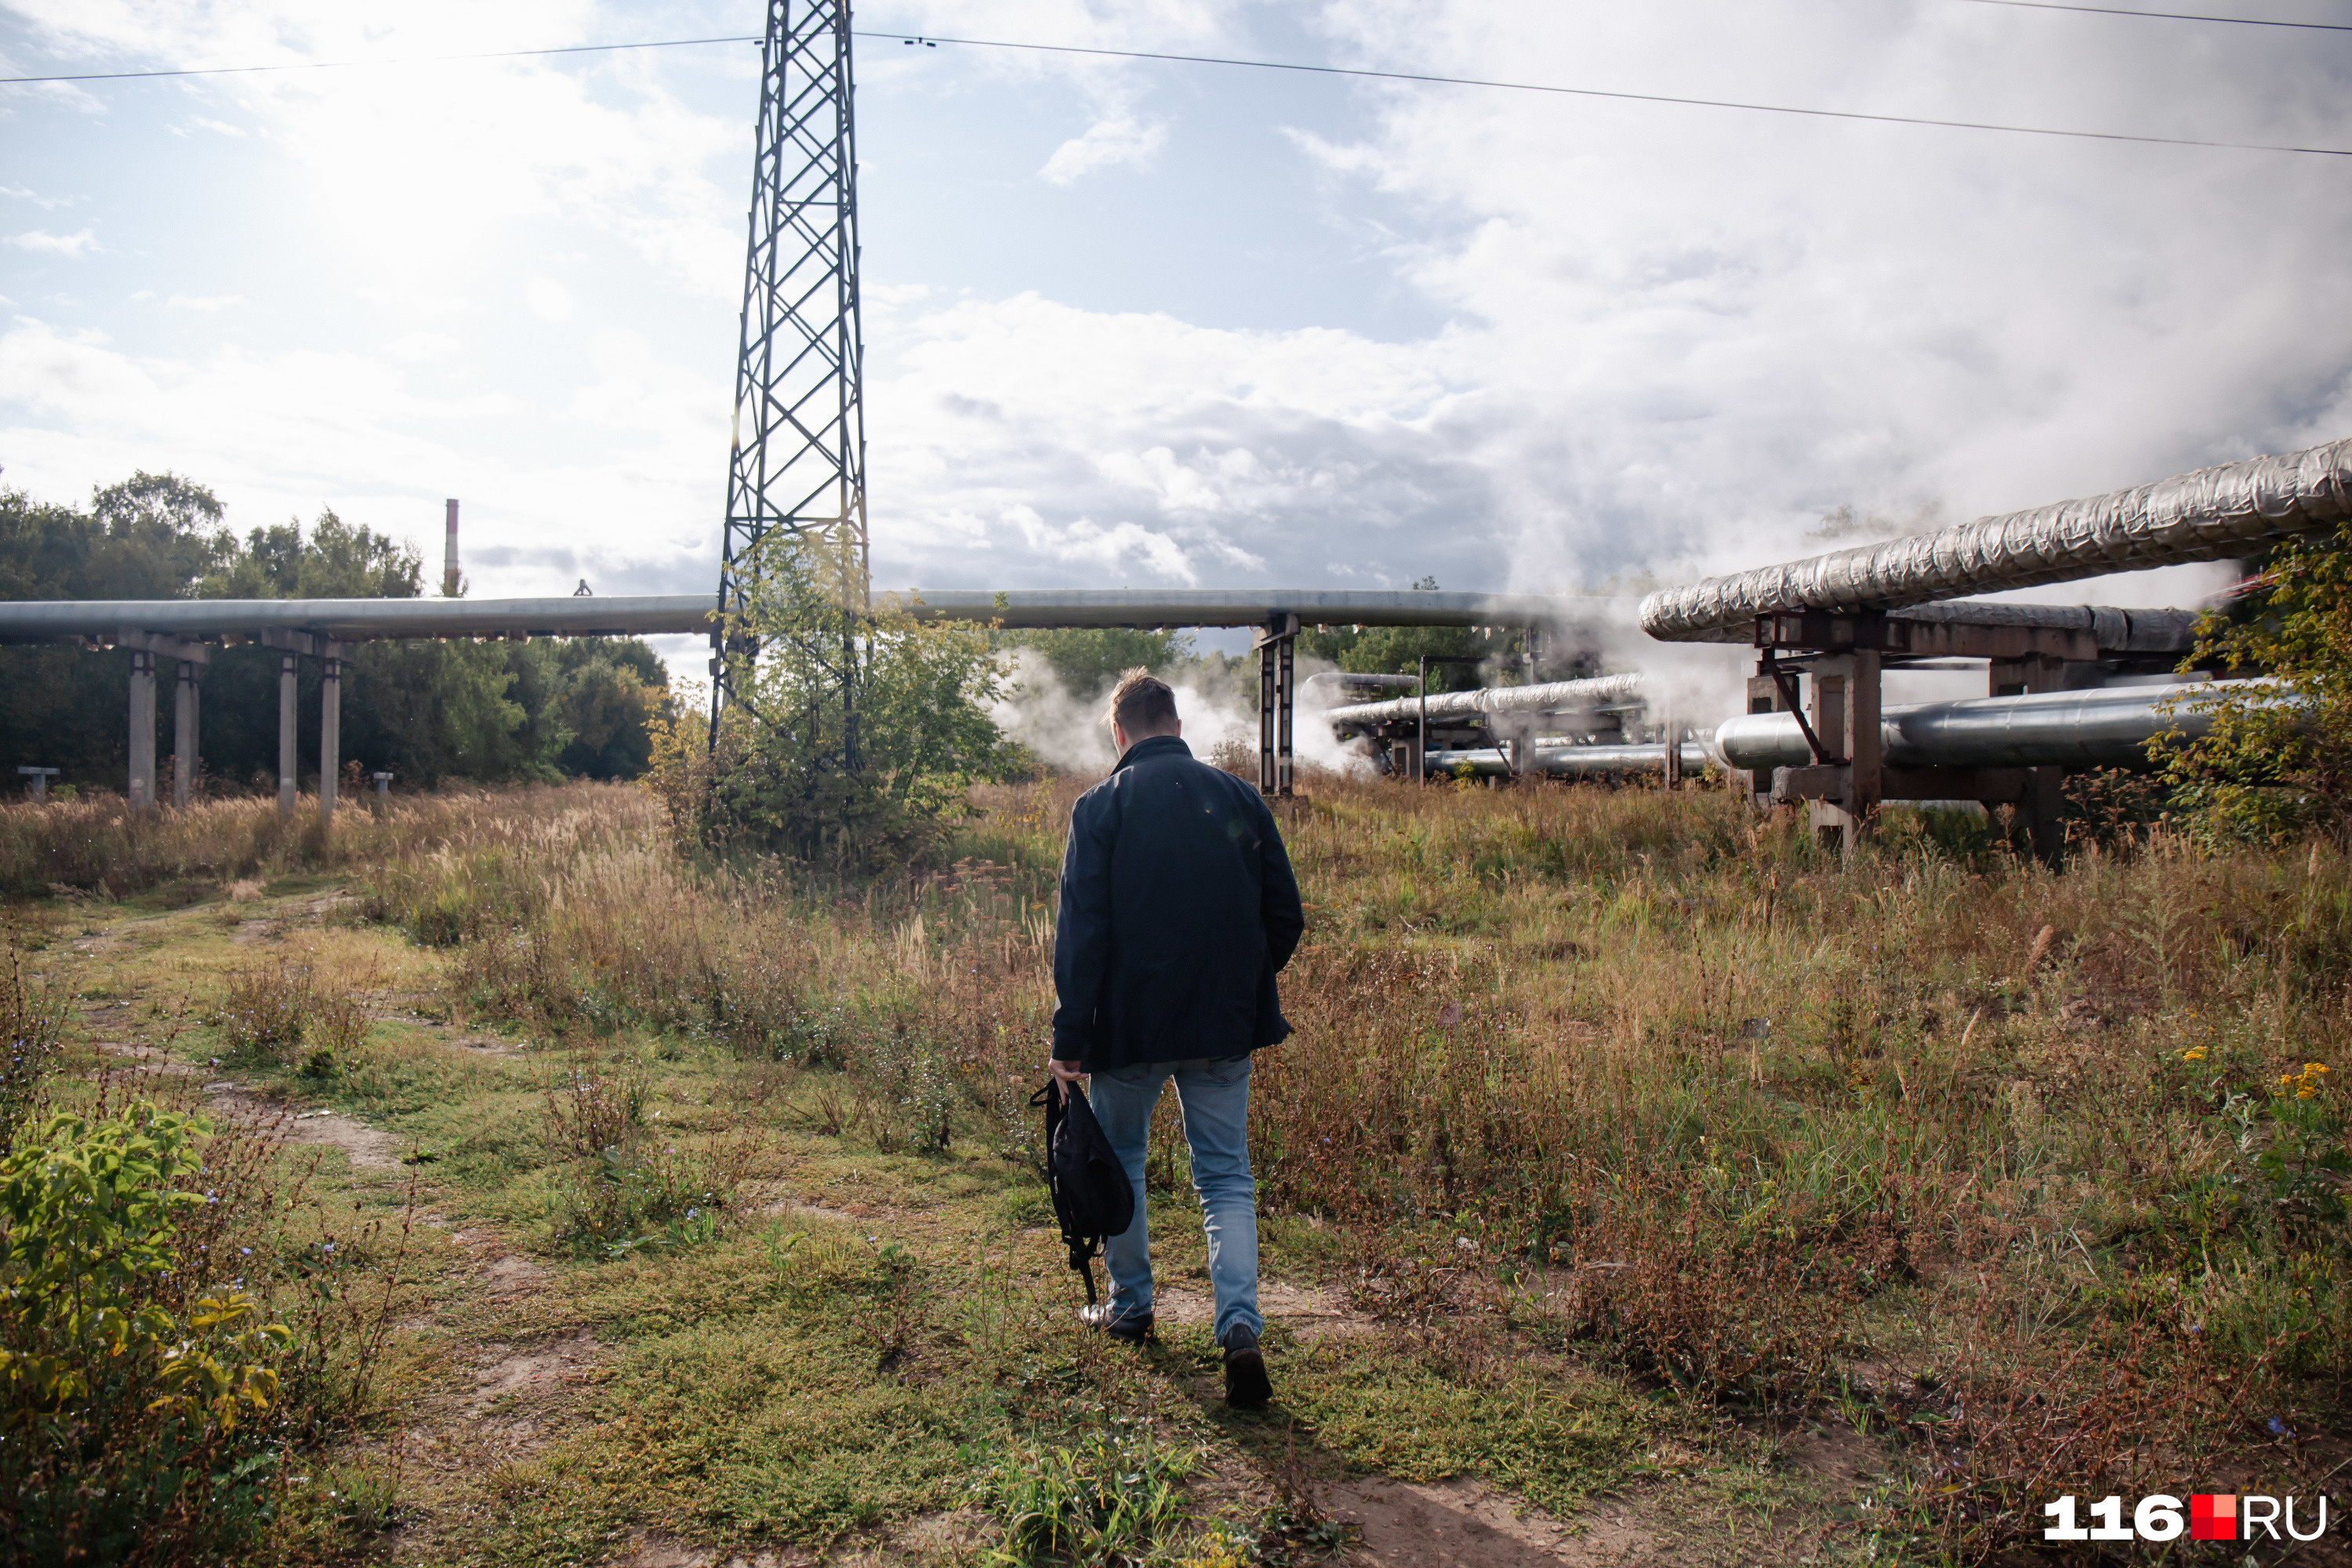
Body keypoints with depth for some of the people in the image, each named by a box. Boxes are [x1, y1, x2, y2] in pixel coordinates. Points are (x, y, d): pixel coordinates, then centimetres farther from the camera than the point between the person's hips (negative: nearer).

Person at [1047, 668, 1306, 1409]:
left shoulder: (1100, 807, -5)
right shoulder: (1240, 798, 3)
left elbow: (1081, 930, -9)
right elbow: (1285, 916, 5)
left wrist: (1070, 1039, -7)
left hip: (1131, 1021, -2)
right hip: (1226, 1023, 2)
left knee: (1118, 1158, 19)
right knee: (1227, 1177, 9)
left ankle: (1130, 1306, 31)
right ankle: (1240, 1324, -7)